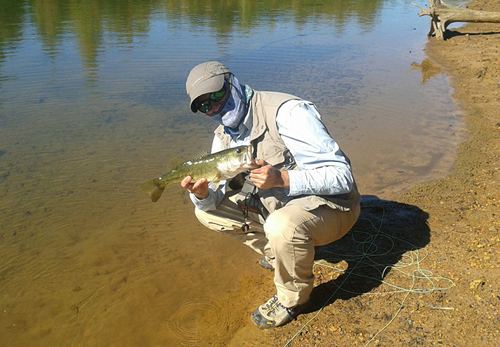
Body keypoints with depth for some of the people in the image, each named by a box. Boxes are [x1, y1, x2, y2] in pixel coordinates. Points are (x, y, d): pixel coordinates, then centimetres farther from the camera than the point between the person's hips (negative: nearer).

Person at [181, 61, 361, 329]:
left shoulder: (287, 112, -23)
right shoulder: (223, 137, 2)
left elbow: (341, 175, -27)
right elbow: (214, 200, 1)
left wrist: (282, 179, -40)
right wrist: (202, 195, -23)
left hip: (330, 206, -7)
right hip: (277, 205, 8)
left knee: (282, 225, -39)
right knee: (207, 210, 1)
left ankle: (294, 299, -8)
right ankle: (280, 252, 10)